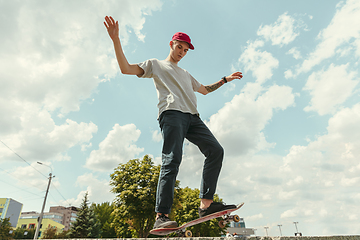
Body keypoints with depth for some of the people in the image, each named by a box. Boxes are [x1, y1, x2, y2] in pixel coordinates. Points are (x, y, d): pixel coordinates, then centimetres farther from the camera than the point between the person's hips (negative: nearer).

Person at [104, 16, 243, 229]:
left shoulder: (185, 74, 39)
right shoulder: (156, 64, 22)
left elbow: (205, 90, 45)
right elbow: (126, 69, 11)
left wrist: (226, 79, 43)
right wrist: (116, 40, 2)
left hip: (192, 117, 6)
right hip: (171, 113, -6)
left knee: (216, 150, -13)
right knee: (172, 160, -22)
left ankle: (206, 203, -14)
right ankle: (162, 215, -22)